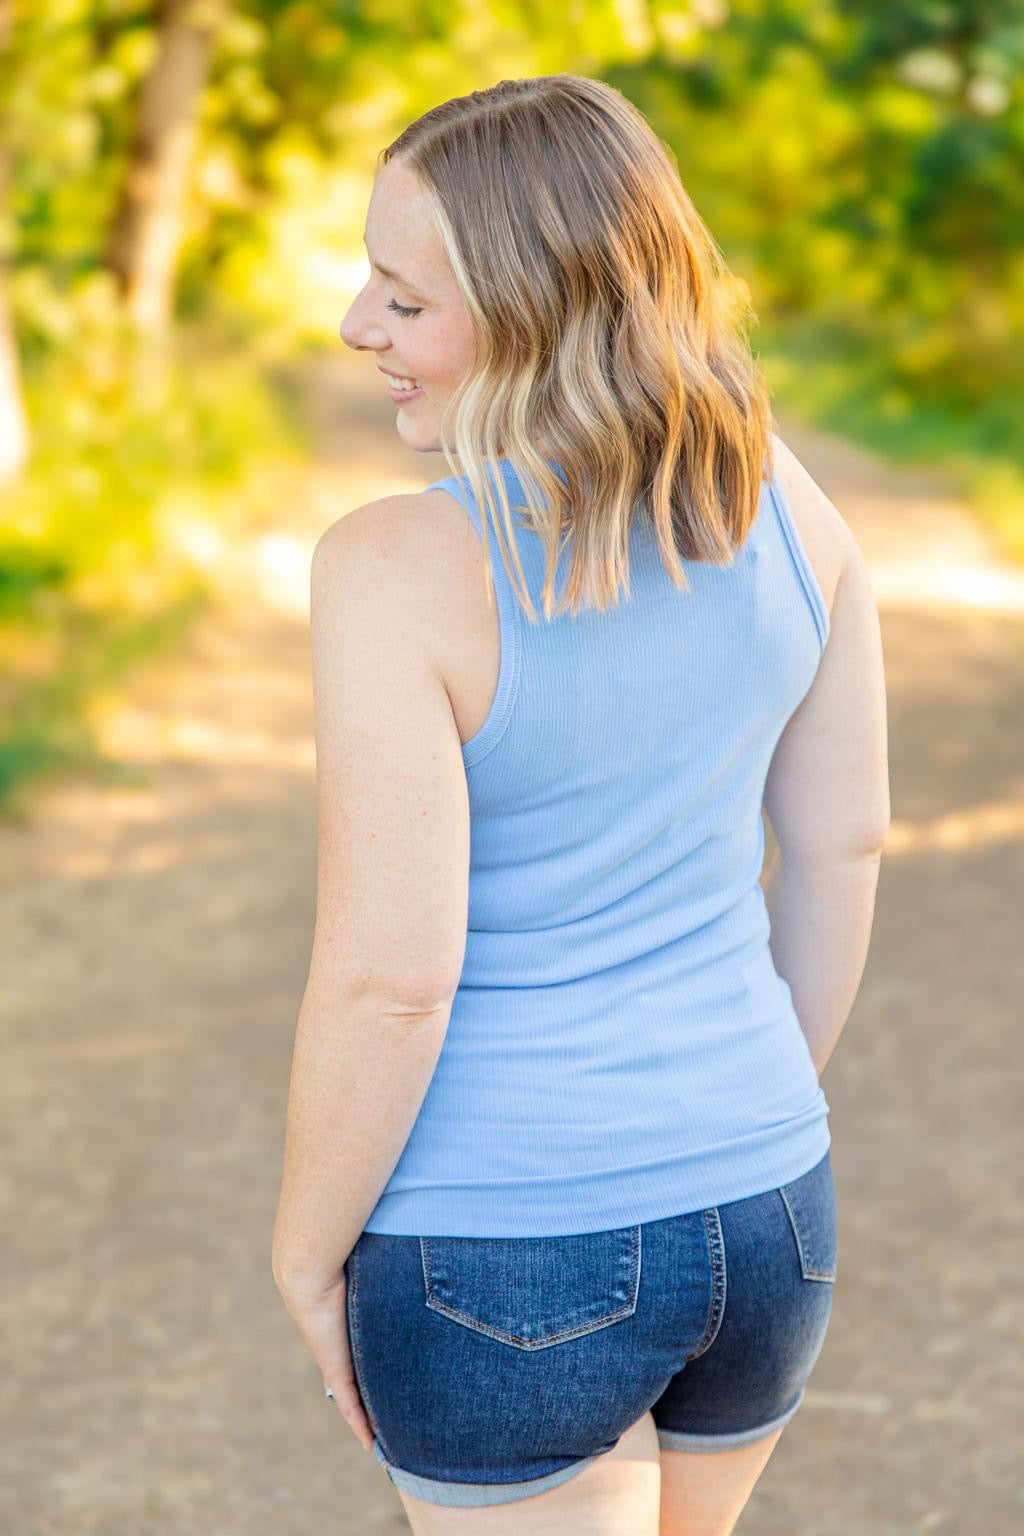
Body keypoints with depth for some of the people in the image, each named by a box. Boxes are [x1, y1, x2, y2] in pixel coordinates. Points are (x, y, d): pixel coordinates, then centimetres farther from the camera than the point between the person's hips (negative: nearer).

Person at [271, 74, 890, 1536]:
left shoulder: (399, 570, -24)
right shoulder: (778, 490, -6)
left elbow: (389, 977, -23)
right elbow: (843, 836, 3)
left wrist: (308, 1253, -6)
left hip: (509, 1261, -6)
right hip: (758, 1211, 6)